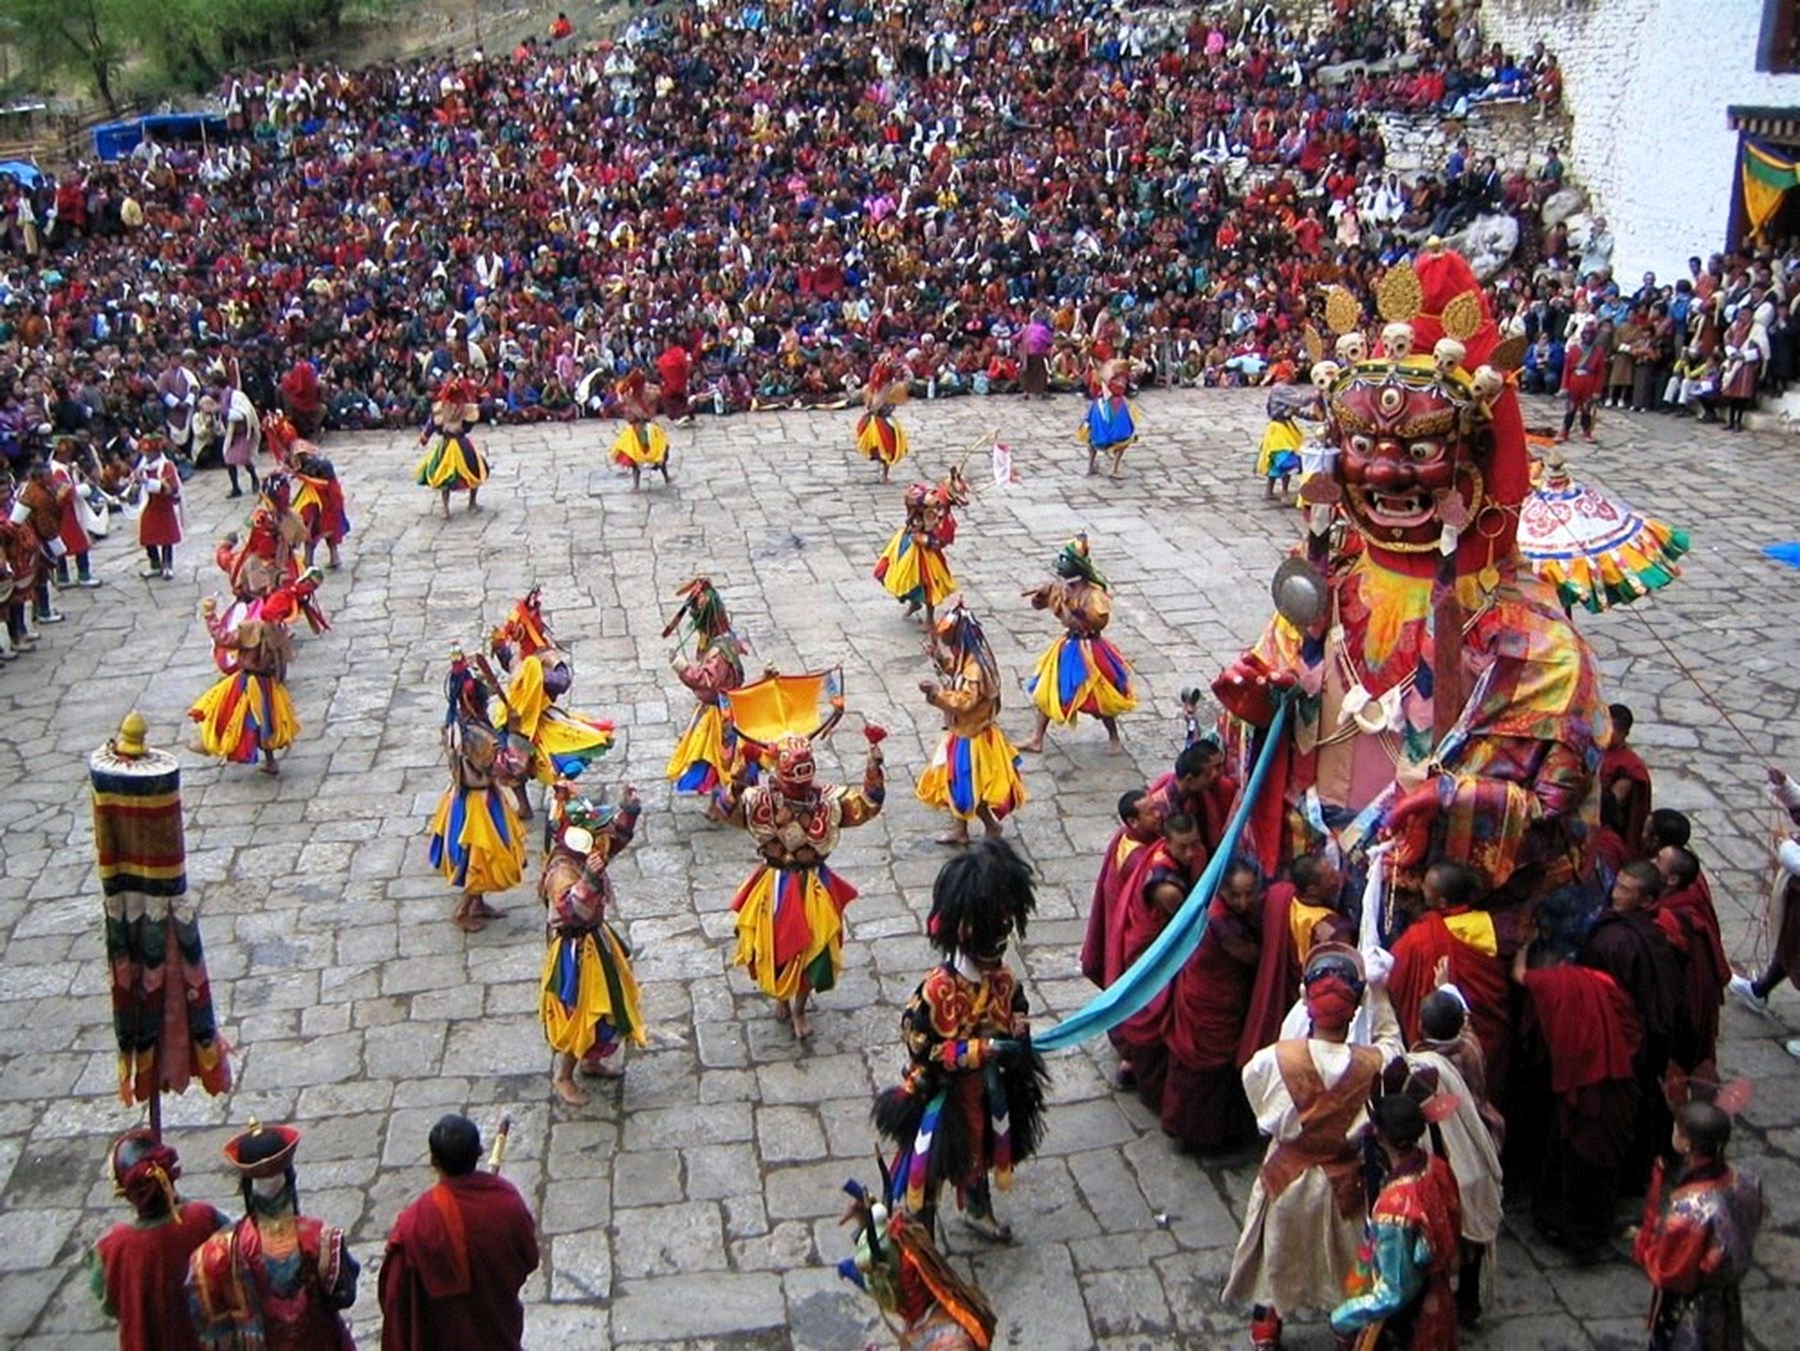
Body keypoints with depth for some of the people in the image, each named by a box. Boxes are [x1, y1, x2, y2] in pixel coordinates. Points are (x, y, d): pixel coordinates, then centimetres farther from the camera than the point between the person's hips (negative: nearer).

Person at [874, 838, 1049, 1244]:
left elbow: (1017, 1015, 5)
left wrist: (1019, 1038, -19)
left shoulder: (1003, 979, -12)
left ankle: (977, 1210, 55)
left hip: (986, 1087, 7)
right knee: (927, 1163, 9)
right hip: (942, 1092, -7)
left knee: (979, 1149, 28)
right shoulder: (938, 989, -32)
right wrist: (983, 1049, -32)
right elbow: (921, 1043, -29)